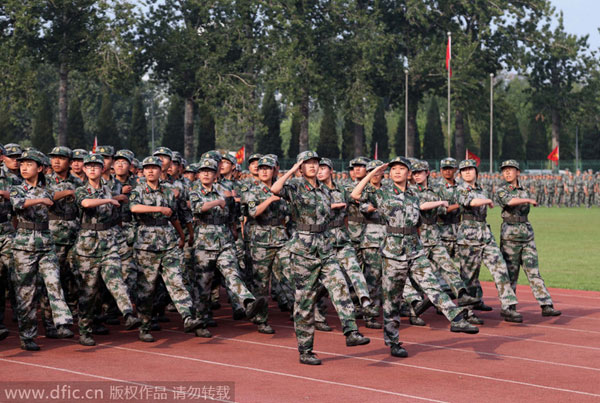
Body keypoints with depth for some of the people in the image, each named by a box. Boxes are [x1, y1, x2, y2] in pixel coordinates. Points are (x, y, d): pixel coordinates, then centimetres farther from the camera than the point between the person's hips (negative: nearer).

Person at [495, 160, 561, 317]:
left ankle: (546, 306, -8)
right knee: (510, 273, 0)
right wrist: (529, 200, -16)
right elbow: (509, 201, -22)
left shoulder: (524, 191, 14)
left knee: (533, 271, -2)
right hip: (510, 235, -4)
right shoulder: (501, 191, -1)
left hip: (527, 234, 4)